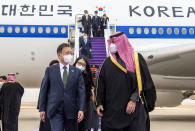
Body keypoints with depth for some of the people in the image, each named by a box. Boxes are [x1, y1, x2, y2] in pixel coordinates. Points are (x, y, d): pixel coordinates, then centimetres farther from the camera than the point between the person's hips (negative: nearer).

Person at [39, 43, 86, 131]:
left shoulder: (77, 72, 7)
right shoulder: (50, 70, 5)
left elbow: (81, 91, 0)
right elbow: (43, 90, 6)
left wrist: (81, 109, -11)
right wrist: (42, 109, 3)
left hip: (71, 111, 2)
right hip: (55, 111, -2)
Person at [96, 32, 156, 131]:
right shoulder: (107, 63, 11)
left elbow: (141, 82, -4)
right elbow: (101, 85, 12)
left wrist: (134, 100, -13)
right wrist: (99, 103, 4)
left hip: (133, 107, -3)